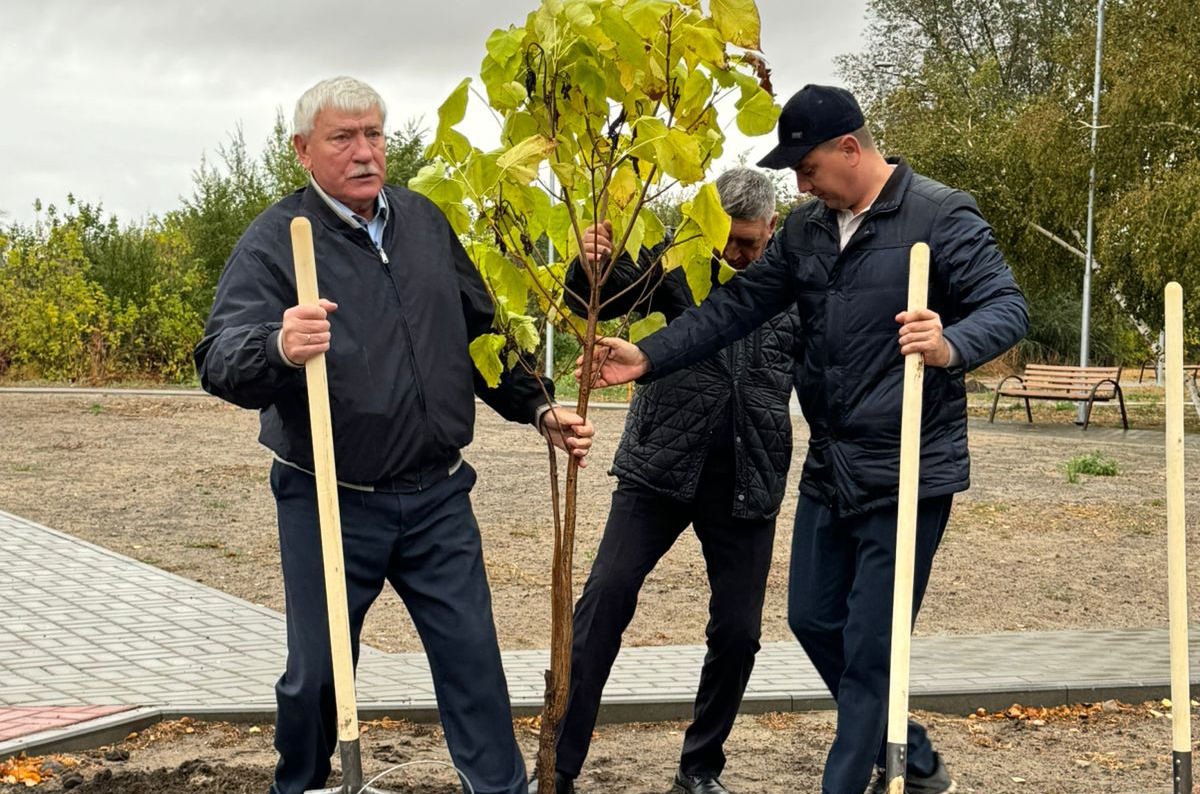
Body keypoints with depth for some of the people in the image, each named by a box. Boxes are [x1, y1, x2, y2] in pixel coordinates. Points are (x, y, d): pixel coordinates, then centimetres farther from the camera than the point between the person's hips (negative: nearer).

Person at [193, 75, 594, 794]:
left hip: (437, 498, 4)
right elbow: (222, 362, -22)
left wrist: (538, 408, 11)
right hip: (330, 506, -3)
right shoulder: (274, 241, -9)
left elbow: (479, 331, 18)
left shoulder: (424, 221, 7)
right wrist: (280, 350, -43)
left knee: (473, 657, 7)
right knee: (318, 673, 7)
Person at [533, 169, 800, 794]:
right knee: (605, 599, -10)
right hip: (661, 467, -1)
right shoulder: (679, 259, -3)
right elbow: (602, 302, -3)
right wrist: (590, 267, -24)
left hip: (747, 483, 1)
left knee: (738, 633, 5)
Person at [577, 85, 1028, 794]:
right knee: (815, 621, 16)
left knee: (870, 649, -2)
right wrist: (649, 357, -2)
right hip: (830, 469, 8)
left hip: (907, 474, -8)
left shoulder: (944, 216, -12)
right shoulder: (807, 229, 8)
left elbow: (1008, 307, -17)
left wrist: (952, 347, -39)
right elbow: (738, 308, 8)